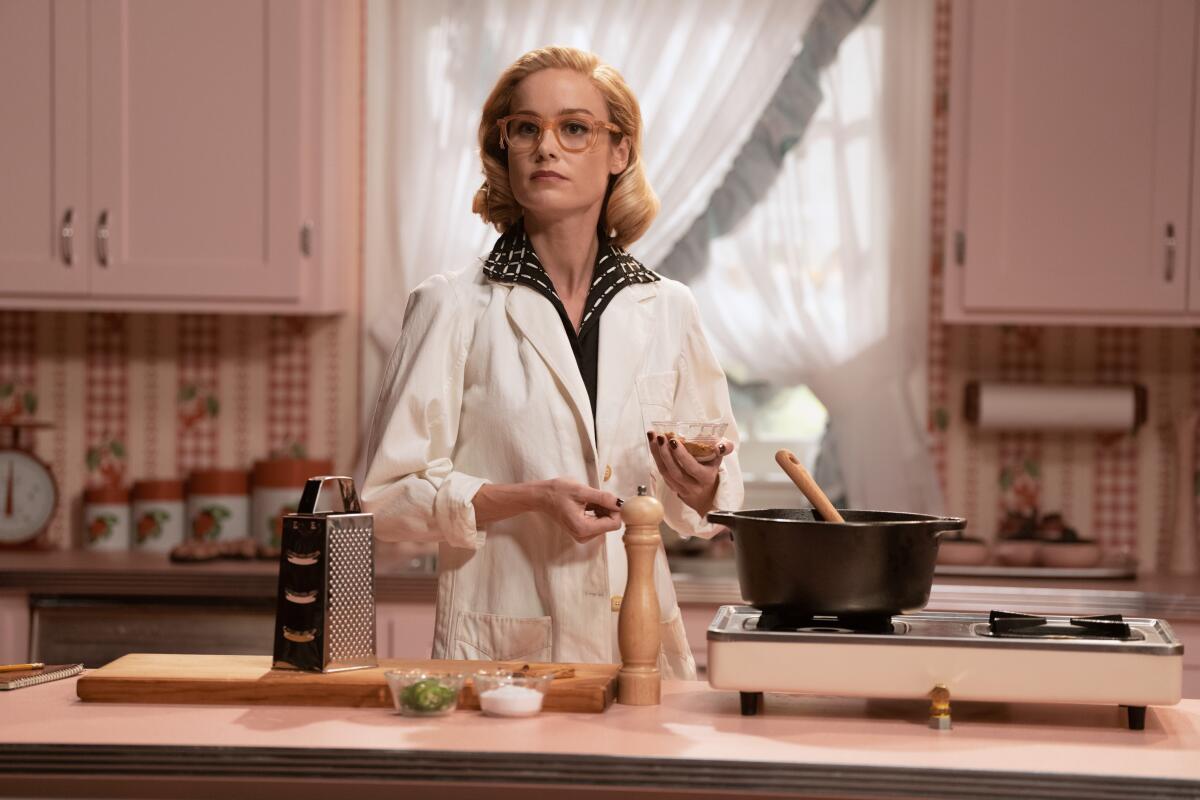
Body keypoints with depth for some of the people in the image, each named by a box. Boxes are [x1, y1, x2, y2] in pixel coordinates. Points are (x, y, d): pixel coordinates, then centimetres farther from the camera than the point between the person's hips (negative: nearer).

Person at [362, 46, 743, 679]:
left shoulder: (667, 310, 9)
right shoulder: (453, 308, 0)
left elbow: (718, 501, 17)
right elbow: (389, 496, -2)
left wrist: (697, 487, -5)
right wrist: (529, 499, -14)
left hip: (643, 645, 3)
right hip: (500, 646, -2)